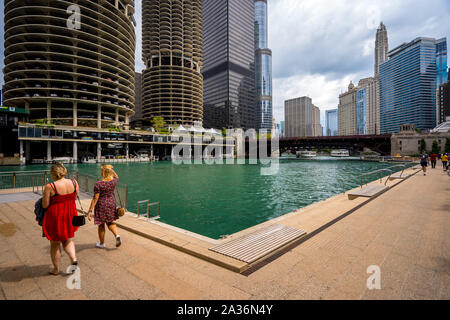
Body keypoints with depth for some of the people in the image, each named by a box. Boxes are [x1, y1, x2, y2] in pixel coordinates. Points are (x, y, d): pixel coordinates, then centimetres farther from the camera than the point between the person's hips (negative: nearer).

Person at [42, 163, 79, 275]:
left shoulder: (50, 187, -19)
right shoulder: (74, 183, -6)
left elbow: (45, 205, -12)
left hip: (55, 217, -3)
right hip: (70, 216, 4)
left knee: (55, 244, 16)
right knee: (68, 240, 25)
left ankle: (56, 269, 30)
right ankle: (73, 258, 4)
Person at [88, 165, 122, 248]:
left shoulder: (98, 184, -20)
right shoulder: (113, 181, -8)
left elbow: (95, 198, -20)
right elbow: (117, 177, 19)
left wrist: (90, 211, -15)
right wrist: (111, 169, 11)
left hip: (101, 205, -4)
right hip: (111, 203, 4)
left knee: (101, 225, 14)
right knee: (110, 223, 21)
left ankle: (102, 243, 30)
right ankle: (117, 235, -3)